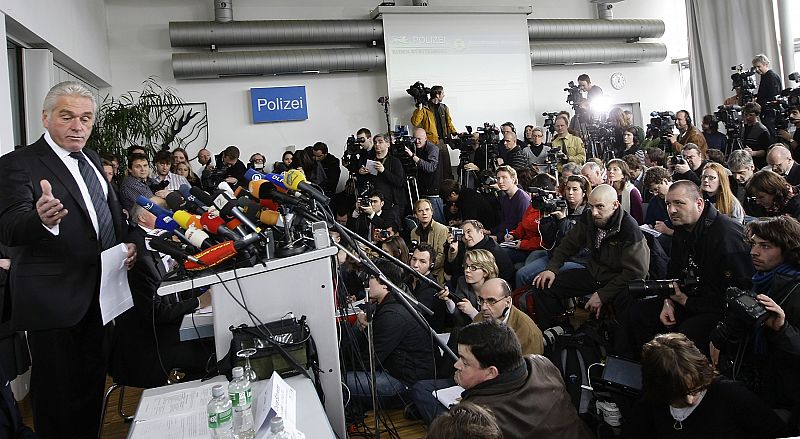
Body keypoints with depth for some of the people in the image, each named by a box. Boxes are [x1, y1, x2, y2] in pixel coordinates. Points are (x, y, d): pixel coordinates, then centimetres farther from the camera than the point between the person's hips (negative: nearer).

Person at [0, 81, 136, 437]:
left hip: (99, 292, 7)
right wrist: (43, 219, -49)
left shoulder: (92, 159, 9)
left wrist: (125, 244, 3)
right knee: (57, 391, 5)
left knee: (93, 380, 20)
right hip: (53, 299, -7)